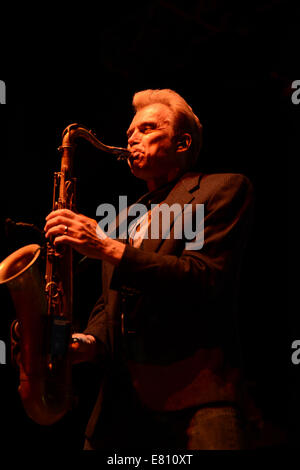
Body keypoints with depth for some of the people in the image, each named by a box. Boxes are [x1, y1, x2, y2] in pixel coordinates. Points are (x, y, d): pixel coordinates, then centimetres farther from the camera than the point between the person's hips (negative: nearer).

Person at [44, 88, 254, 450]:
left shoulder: (224, 189, 2)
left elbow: (205, 281, -13)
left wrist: (107, 247, -18)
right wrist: (90, 341, 1)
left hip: (196, 394, -6)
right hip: (122, 395, 6)